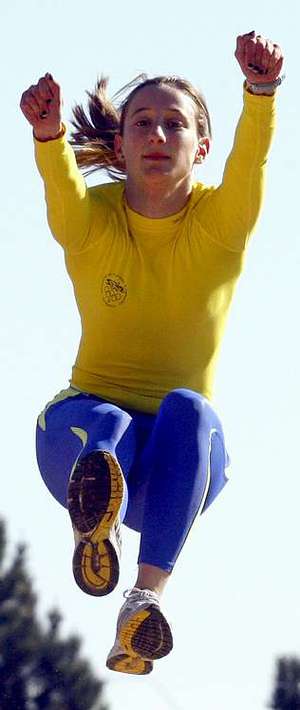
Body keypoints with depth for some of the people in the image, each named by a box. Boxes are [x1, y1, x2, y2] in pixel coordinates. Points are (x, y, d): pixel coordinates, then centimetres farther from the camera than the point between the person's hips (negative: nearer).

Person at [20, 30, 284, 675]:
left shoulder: (220, 221, -1)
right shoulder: (91, 219, -1)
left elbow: (252, 157, -23)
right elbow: (61, 183, -25)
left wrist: (262, 91, -45)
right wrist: (49, 133, -49)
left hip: (181, 456, 0)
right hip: (89, 417, 1)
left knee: (188, 408, -37)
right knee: (104, 423, -36)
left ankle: (149, 593, -53)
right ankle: (99, 524, -62)